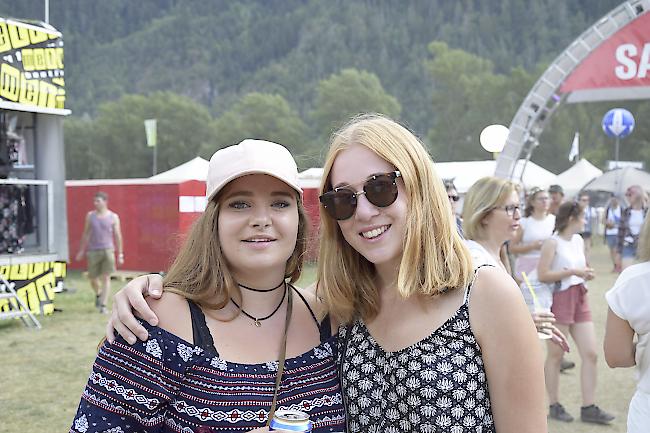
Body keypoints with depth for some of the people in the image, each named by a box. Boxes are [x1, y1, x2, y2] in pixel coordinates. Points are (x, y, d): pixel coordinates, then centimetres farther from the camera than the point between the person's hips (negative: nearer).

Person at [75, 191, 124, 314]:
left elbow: (118, 236, 2)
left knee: (106, 278, -8)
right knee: (93, 279, 6)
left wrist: (120, 254, 0)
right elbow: (86, 234, 14)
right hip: (93, 251, 2)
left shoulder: (113, 217, 0)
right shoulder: (90, 215, 6)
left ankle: (103, 305, -6)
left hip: (107, 250, -2)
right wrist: (82, 250, 14)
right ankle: (98, 294, 38)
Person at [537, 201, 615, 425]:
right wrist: (572, 272, -19)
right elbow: (542, 275, -17)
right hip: (560, 299, -7)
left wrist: (587, 274, 3)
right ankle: (554, 405, 16)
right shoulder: (552, 242, -12)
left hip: (580, 298, 7)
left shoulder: (579, 240, 10)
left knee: (590, 354, 3)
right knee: (555, 355, 4)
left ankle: (588, 408, 10)